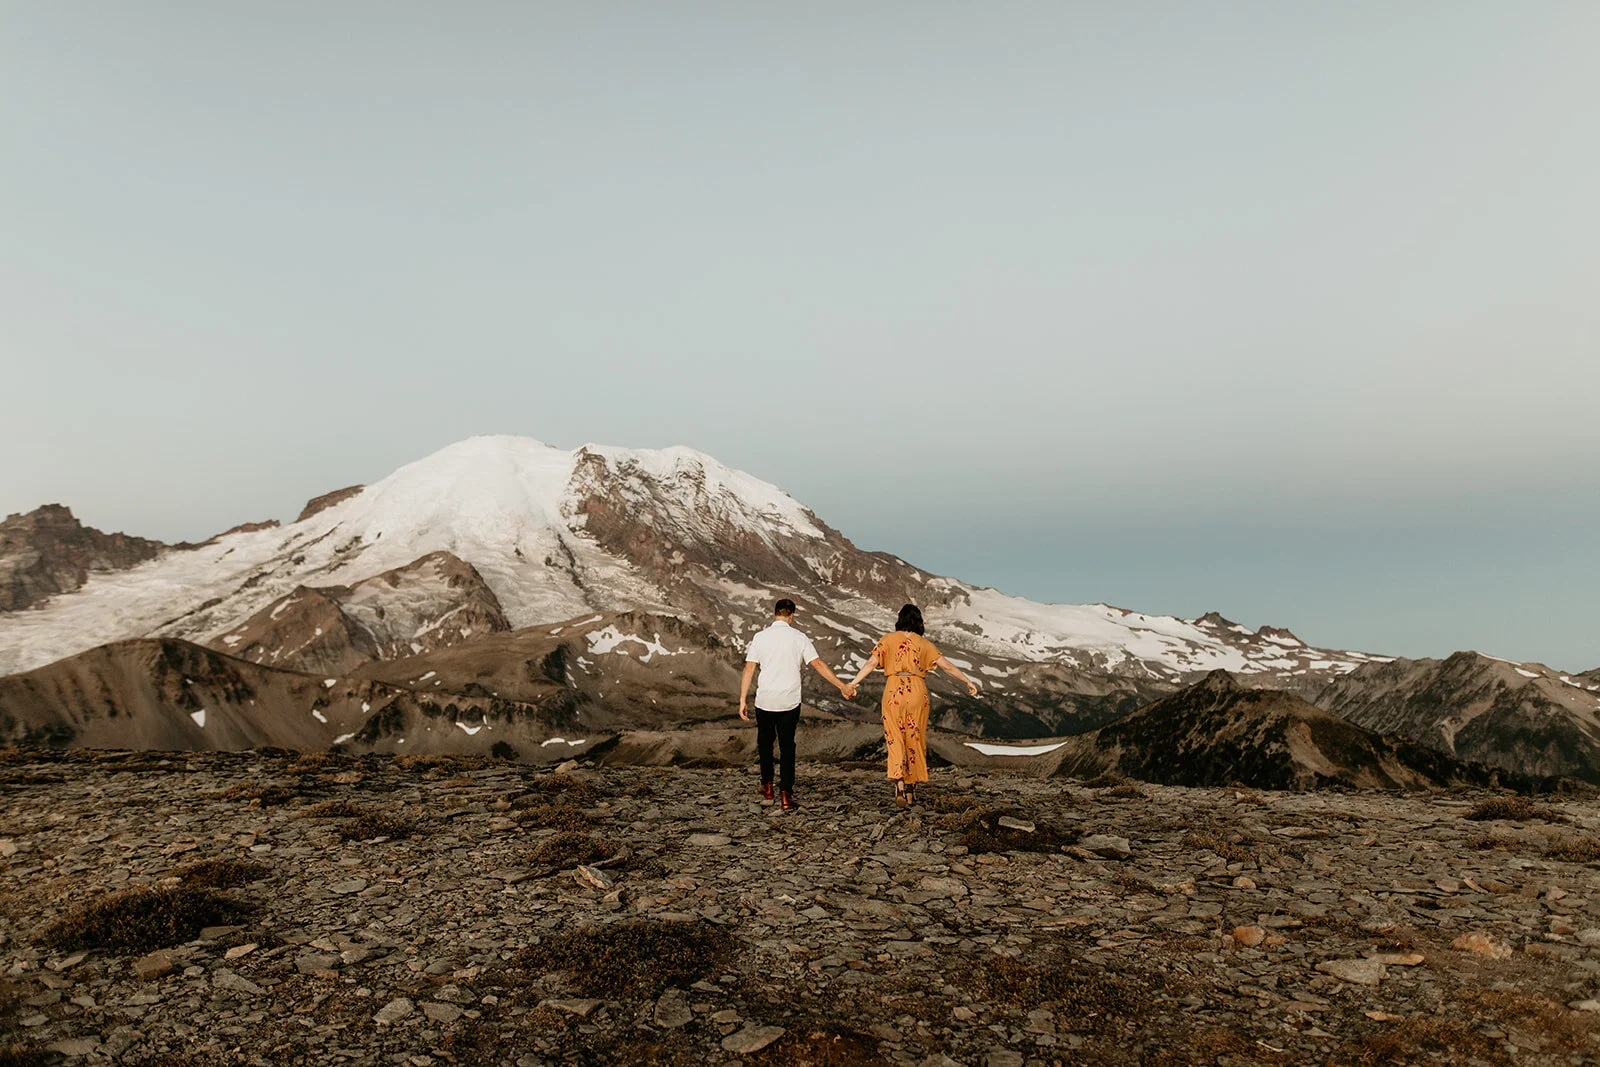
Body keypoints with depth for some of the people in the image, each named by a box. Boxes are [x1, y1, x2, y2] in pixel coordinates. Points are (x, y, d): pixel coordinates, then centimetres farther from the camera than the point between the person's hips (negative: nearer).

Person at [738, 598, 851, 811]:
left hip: (765, 701, 0)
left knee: (765, 743, 20)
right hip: (790, 703, 0)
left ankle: (767, 787, 30)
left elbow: (749, 669, -4)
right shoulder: (799, 638, -3)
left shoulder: (760, 637, -2)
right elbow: (818, 664, -4)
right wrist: (841, 686, 3)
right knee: (787, 747, 6)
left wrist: (743, 700, 0)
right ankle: (785, 795, 2)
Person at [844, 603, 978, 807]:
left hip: (893, 691, -1)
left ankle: (899, 782, -16)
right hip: (917, 691, 1)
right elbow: (947, 666, 7)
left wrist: (853, 683, -12)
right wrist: (969, 682, 16)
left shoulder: (887, 640, 3)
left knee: (895, 739, 4)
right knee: (915, 739, 11)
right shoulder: (924, 643, 6)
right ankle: (911, 789, 17)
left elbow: (871, 663, -9)